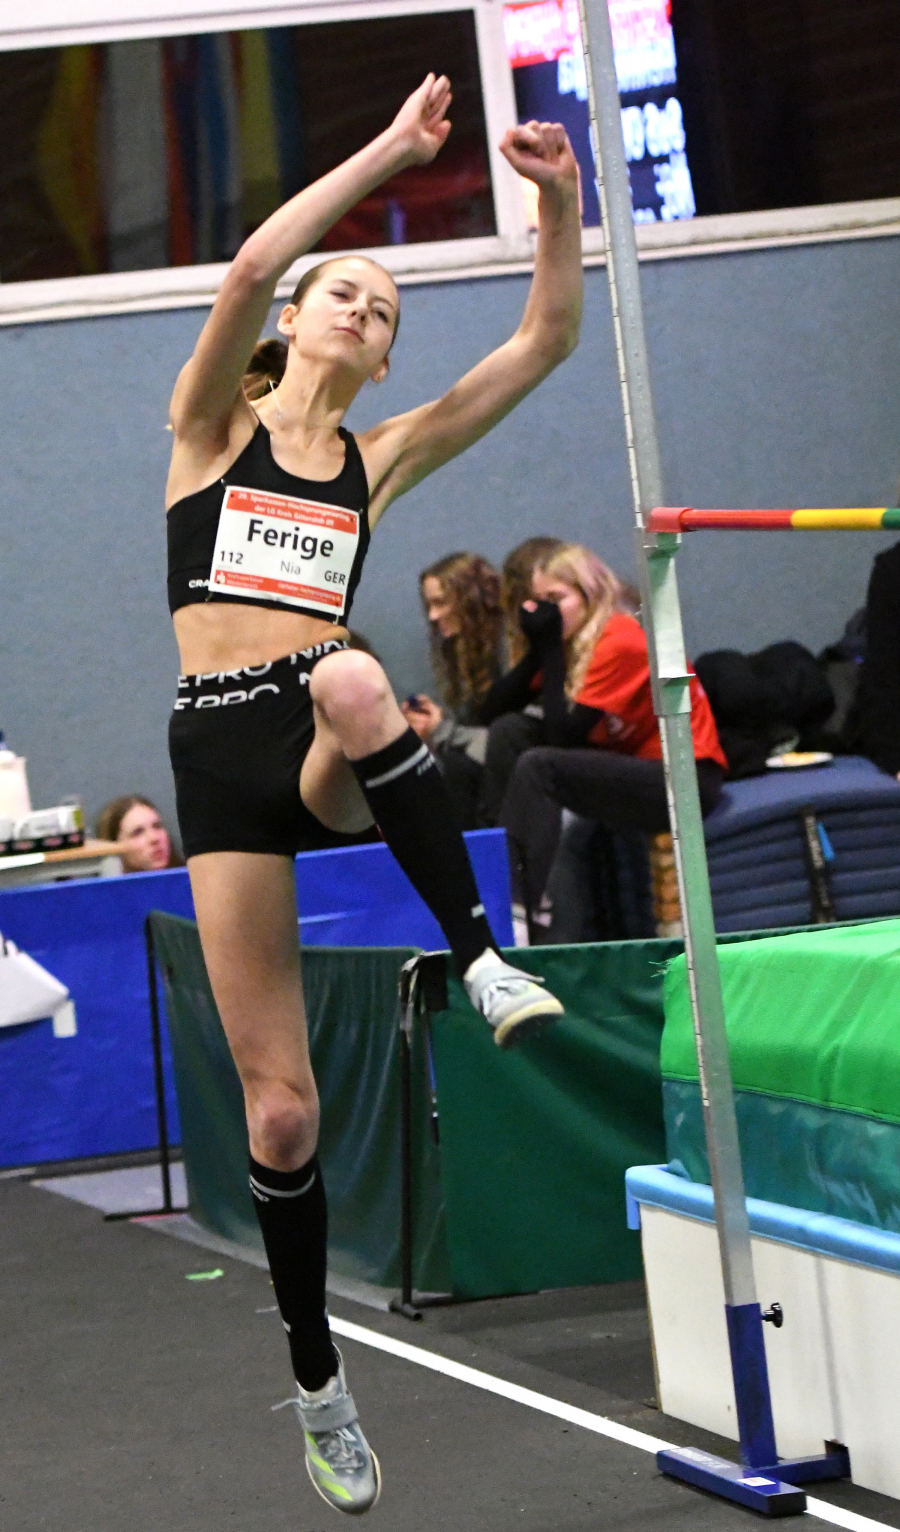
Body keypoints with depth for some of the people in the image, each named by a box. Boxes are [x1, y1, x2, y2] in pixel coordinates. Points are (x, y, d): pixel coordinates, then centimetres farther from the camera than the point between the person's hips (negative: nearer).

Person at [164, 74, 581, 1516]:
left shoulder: (380, 457, 15)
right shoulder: (214, 424, 9)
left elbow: (545, 340, 10)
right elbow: (248, 269, -10)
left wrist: (560, 202, -3)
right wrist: (385, 152, -10)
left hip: (328, 754, 1)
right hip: (220, 749, -1)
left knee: (352, 682, -40)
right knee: (281, 1110, -3)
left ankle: (482, 962, -33)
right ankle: (318, 1380, 14)